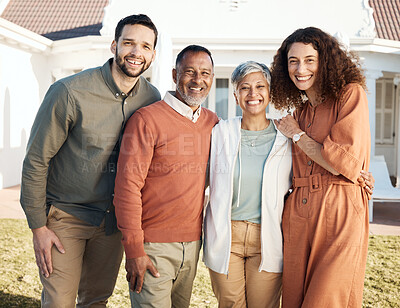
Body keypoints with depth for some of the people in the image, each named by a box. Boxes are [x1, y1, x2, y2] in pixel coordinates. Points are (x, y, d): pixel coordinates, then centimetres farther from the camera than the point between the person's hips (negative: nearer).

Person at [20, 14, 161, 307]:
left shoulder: (152, 99, -4)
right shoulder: (70, 92, -19)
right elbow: (36, 160, -12)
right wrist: (38, 226, -11)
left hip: (113, 219, 4)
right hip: (65, 215, -4)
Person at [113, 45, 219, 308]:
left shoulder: (212, 122, 8)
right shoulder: (147, 119, -10)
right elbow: (127, 185, -13)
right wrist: (134, 249, -15)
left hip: (193, 243, 6)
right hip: (154, 245, -5)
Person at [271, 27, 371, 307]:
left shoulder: (350, 94, -4)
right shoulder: (301, 110, 17)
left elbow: (345, 163, -14)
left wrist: (296, 134, -3)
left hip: (339, 215, -6)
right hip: (298, 215, 6)